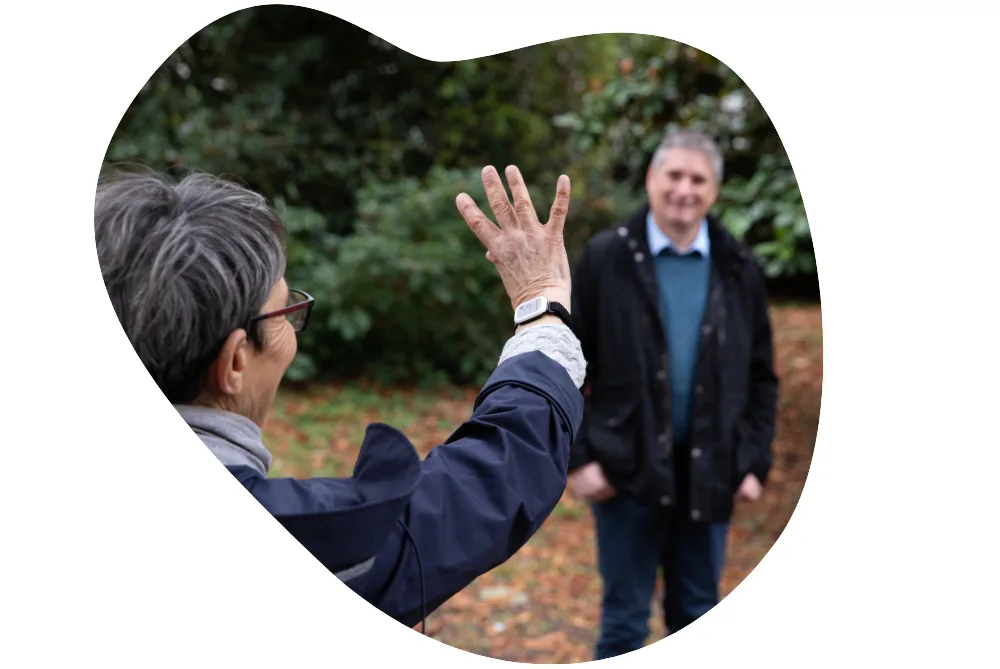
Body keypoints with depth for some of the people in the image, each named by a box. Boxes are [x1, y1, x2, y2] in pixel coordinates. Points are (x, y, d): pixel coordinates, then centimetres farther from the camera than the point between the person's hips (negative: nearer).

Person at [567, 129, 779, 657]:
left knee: (698, 617, 17)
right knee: (624, 619, 9)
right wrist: (576, 457, -8)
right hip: (628, 471, -2)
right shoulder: (605, 258, -5)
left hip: (708, 473, 3)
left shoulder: (739, 270, 3)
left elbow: (761, 376, 8)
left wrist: (755, 462, 1)